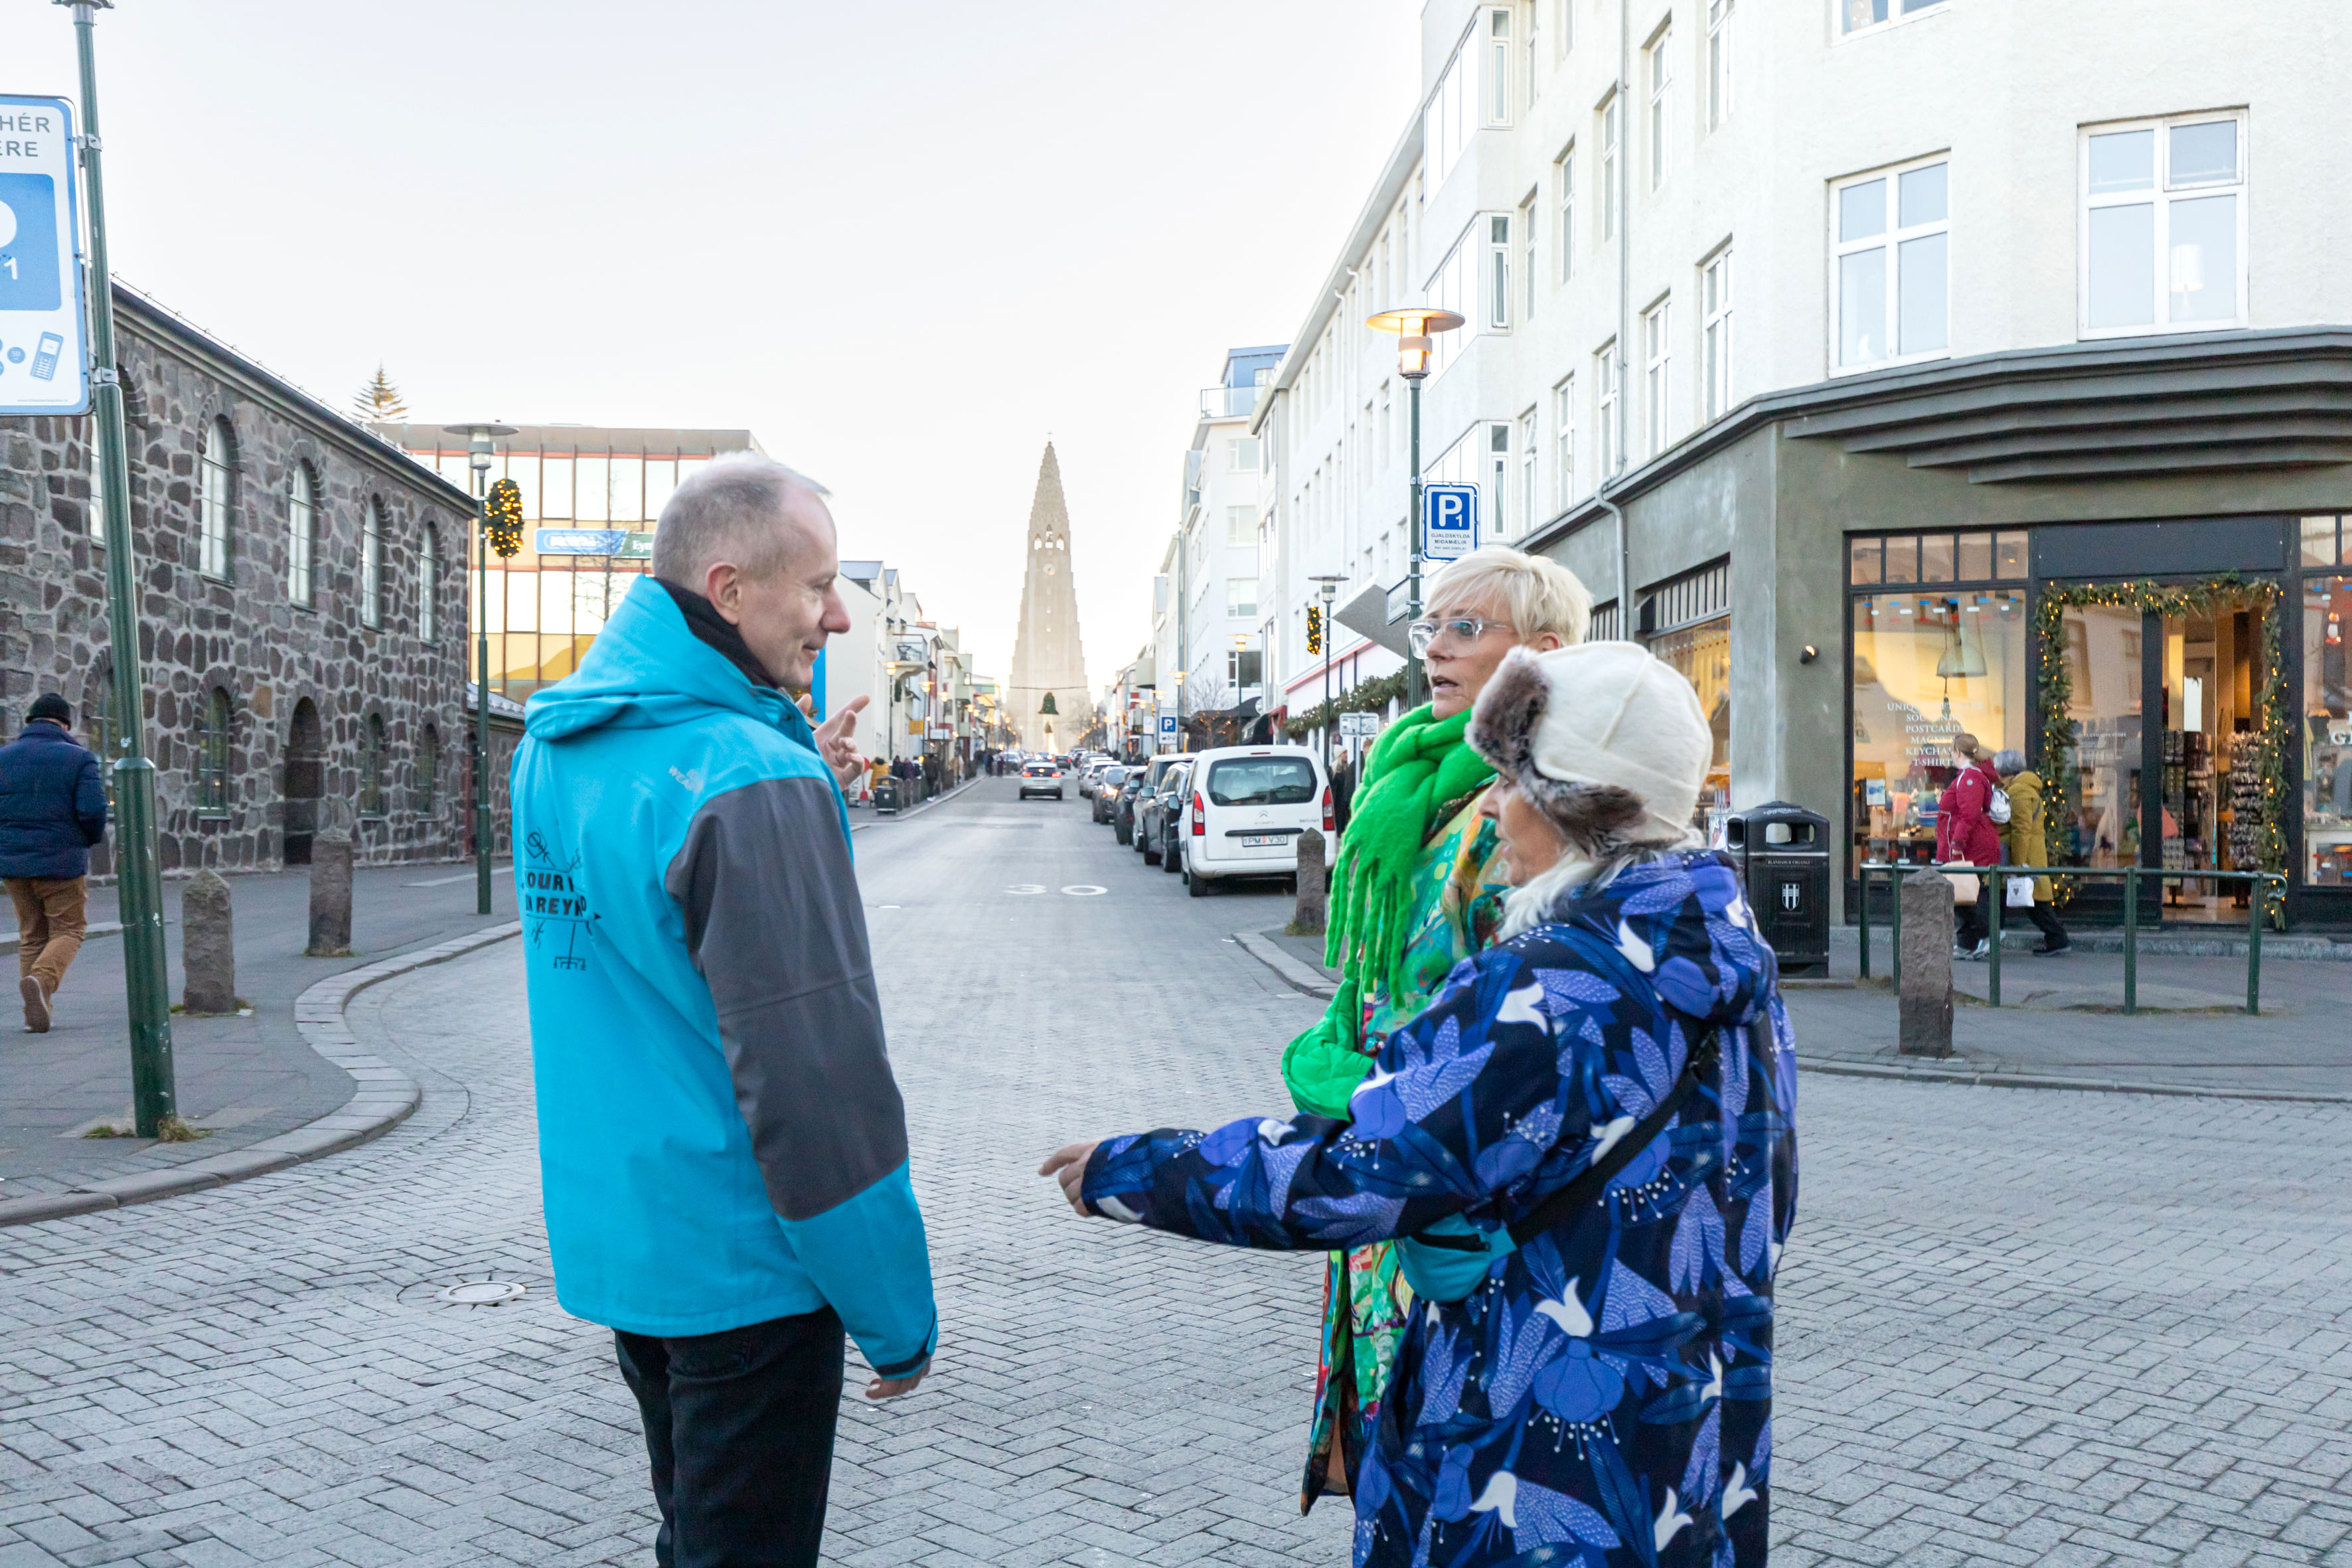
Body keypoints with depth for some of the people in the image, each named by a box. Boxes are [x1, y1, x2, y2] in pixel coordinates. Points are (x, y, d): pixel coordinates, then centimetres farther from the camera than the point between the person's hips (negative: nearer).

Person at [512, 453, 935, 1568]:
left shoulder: (552, 750, 4)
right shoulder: (750, 779, -24)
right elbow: (816, 1075, -25)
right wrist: (898, 1318, -16)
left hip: (611, 1245, 9)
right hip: (741, 1269, -8)